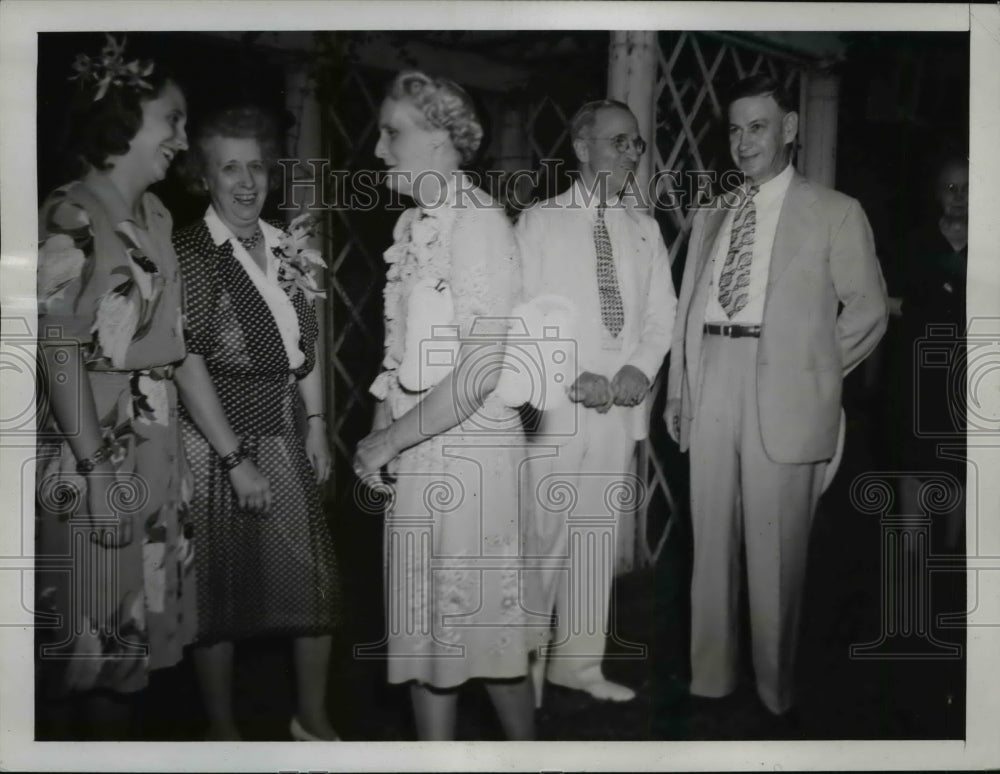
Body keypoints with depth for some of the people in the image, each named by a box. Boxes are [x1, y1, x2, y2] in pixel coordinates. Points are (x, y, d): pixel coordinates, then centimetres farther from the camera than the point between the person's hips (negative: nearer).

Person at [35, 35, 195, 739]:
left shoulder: (156, 215, 11)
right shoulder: (70, 218, -14)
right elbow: (58, 352, -17)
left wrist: (166, 455, 8)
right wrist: (97, 468, -19)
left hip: (159, 449, 8)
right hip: (97, 452, -8)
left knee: (136, 624, 17)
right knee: (86, 631, 4)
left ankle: (119, 736, 32)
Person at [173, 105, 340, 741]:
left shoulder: (288, 248, 8)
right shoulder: (190, 253, -9)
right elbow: (189, 362, -15)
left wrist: (316, 425, 5)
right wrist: (235, 458, -17)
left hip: (288, 439, 5)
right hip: (218, 440, -5)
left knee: (317, 581, 7)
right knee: (222, 592, 6)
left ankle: (313, 719, 26)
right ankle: (222, 729, 25)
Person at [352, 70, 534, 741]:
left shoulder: (478, 221, -14)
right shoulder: (412, 224, 10)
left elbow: (481, 367, -20)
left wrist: (391, 439, -15)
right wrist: (381, 439, 4)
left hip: (468, 442, -7)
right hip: (412, 449, 7)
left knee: (484, 617, 6)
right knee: (421, 620, 14)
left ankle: (526, 750, 29)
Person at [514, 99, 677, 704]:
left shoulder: (644, 229, 13)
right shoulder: (540, 222, 0)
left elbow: (662, 313, 11)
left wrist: (640, 368, -7)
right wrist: (574, 377, -15)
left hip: (623, 404, 5)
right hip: (555, 404, -5)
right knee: (541, 537, -5)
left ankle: (579, 660, 23)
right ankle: (522, 670, 9)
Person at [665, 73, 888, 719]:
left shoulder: (835, 213, 4)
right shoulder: (711, 216, 17)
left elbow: (868, 310, 4)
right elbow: (687, 309, 16)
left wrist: (814, 371, -1)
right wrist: (677, 388, 8)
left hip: (783, 395, -4)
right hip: (710, 389, 4)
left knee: (775, 550, 0)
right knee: (711, 544, 9)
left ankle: (776, 695, 15)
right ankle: (710, 682, 20)